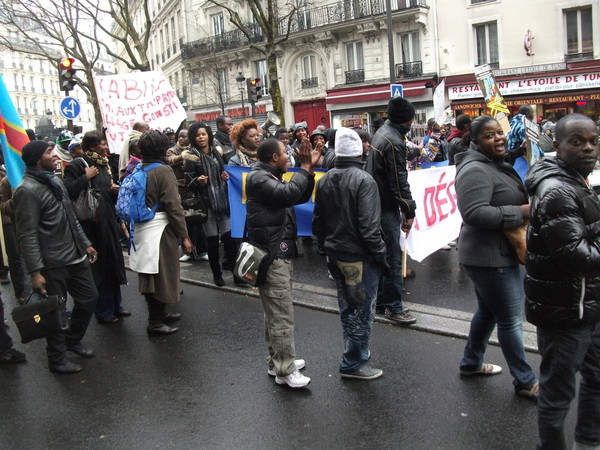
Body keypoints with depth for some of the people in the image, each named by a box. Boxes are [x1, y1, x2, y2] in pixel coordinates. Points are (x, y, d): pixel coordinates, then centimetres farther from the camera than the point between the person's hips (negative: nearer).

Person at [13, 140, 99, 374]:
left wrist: (85, 243, 20)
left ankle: (73, 340, 39)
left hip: (76, 256, 9)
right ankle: (56, 359, 23)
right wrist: (35, 271, -22)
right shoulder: (28, 191, -16)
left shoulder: (55, 181, 12)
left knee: (89, 298, 17)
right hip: (52, 264, -8)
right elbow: (27, 236, -19)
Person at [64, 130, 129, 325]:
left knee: (113, 263, 15)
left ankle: (115, 305, 28)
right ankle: (103, 311, 13)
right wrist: (86, 178, -21)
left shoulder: (103, 164, 14)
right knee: (100, 267, 0)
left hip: (109, 221, 8)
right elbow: (68, 191, -22)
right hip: (92, 224, -8)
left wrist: (114, 190, 5)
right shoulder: (77, 165, -10)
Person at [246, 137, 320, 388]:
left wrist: (309, 170, 2)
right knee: (282, 315, -7)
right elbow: (288, 194, -28)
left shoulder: (273, 178, 18)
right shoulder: (258, 178, -13)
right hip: (271, 255, -11)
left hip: (280, 253, 11)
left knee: (275, 312, 17)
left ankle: (277, 361, 27)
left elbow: (301, 197, 15)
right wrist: (304, 168, -16)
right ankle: (285, 370, 1)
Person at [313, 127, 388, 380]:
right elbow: (369, 226, -22)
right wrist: (380, 255, -13)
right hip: (359, 257, -7)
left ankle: (356, 352, 34)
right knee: (362, 310, 4)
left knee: (347, 307, 20)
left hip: (335, 255, 8)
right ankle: (353, 363, 12)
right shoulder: (363, 180, -17)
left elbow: (318, 223, 11)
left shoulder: (324, 181, 6)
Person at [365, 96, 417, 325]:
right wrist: (409, 211, -12)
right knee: (393, 258, -1)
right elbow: (399, 182, -20)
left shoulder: (382, 132, 10)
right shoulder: (394, 143, -20)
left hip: (376, 202, 10)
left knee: (384, 254, 18)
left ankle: (381, 300, 28)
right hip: (387, 206, -10)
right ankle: (393, 306, 8)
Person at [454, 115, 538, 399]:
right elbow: (475, 213, -31)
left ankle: (471, 363, 38)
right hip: (490, 258, -11)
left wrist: (528, 205, 9)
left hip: (498, 253, 11)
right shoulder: (476, 170, -20)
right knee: (511, 319, 1)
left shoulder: (497, 165, 13)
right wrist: (521, 213, -26)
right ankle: (525, 381, 15)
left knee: (487, 311, 22)